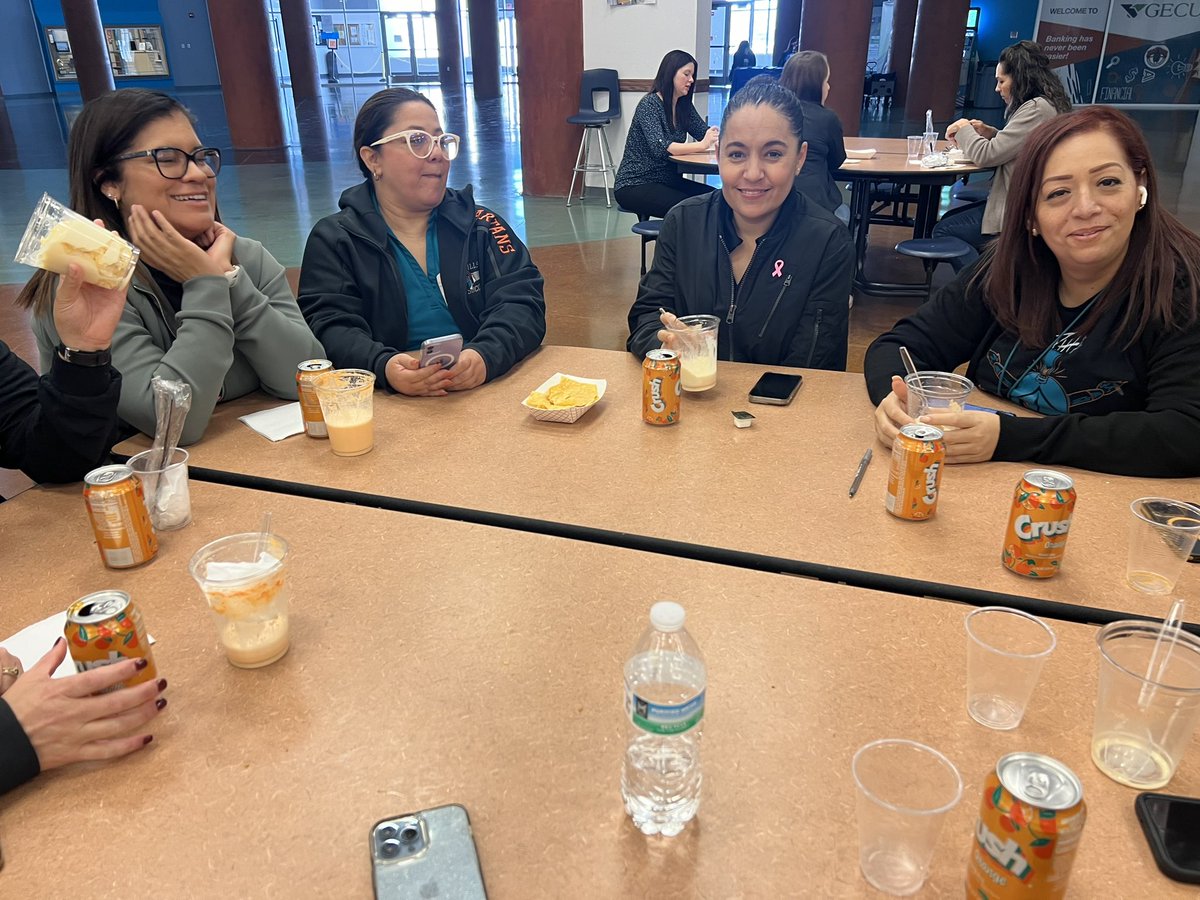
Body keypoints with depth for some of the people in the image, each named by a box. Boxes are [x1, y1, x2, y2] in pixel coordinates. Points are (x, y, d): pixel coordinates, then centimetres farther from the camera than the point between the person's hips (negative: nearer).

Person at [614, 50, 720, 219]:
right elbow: (660, 148, -28)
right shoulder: (649, 104, -14)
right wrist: (701, 145, -35)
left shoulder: (684, 106, 9)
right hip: (634, 185, -7)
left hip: (667, 181, 7)